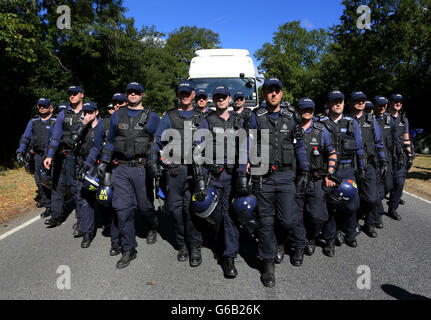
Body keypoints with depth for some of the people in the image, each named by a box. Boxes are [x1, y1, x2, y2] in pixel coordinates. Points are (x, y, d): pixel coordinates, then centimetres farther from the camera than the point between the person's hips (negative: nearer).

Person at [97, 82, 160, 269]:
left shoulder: (152, 117, 3)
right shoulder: (117, 116, 13)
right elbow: (110, 141, 19)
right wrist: (104, 162, 14)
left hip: (142, 168, -2)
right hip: (121, 169, 3)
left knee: (144, 205, 7)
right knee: (123, 208, -1)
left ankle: (152, 228, 41)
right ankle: (128, 249, 9)